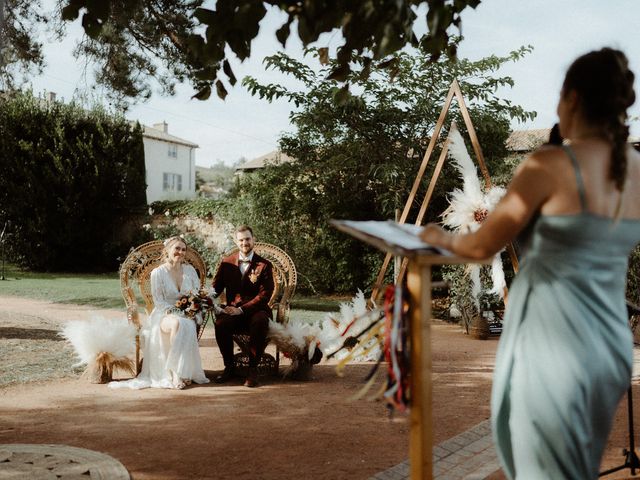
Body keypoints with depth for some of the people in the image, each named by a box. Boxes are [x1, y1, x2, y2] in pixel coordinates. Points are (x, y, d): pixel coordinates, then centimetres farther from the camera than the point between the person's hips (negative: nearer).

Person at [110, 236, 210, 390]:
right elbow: (159, 302, -5)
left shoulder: (190, 270, 10)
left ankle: (178, 372, -30)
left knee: (187, 326, -36)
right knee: (177, 323, -39)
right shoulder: (157, 273, -1)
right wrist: (178, 313, -19)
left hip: (187, 316, 3)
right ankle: (174, 373, -34)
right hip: (163, 316, -2)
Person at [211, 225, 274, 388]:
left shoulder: (264, 265, 0)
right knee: (221, 323, -32)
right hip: (232, 310, 2)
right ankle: (229, 367, -9)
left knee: (260, 321, -37)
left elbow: (264, 295, -8)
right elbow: (216, 288, 9)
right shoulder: (227, 263, 10)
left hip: (254, 311, -2)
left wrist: (241, 309, -19)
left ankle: (253, 369, -19)